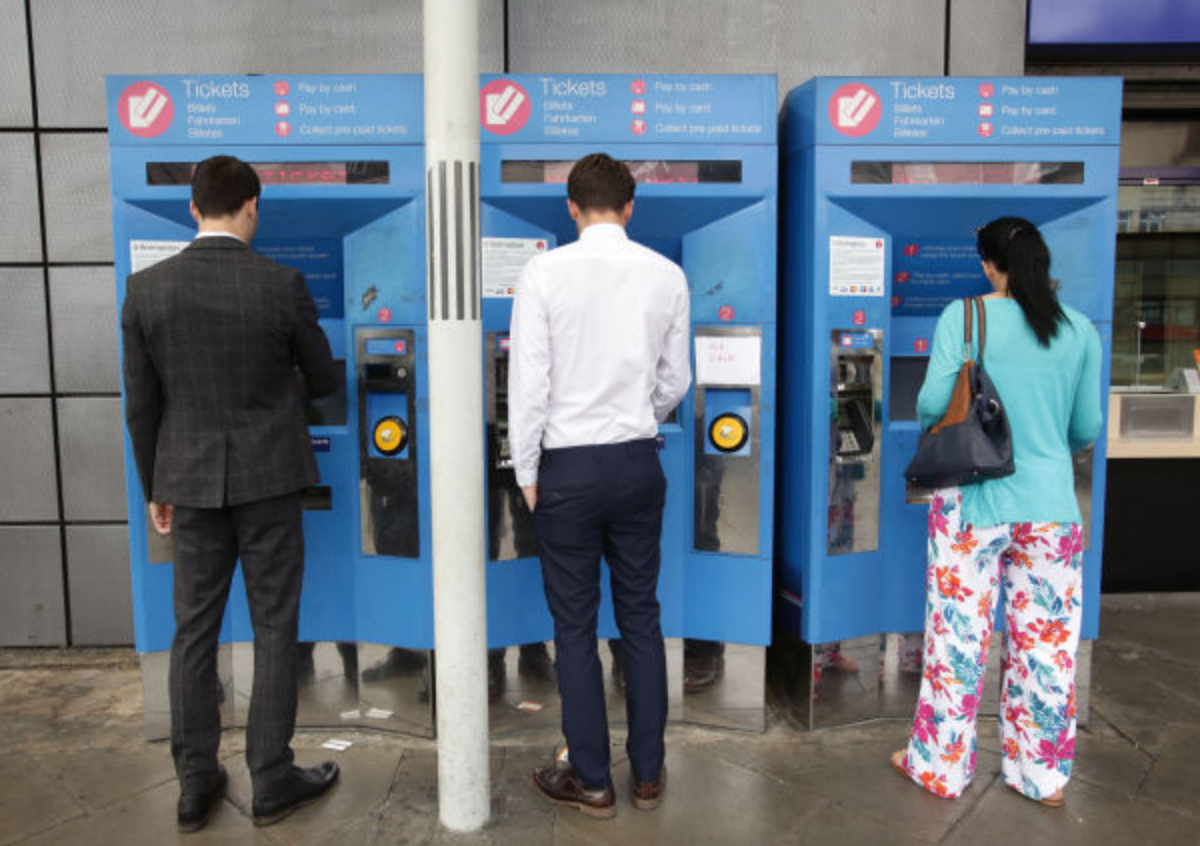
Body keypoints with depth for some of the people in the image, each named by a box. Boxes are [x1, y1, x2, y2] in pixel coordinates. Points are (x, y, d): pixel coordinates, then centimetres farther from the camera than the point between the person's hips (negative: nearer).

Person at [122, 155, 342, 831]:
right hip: (267, 477, -2)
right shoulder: (281, 284, -11)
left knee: (195, 631, 13)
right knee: (274, 630, 8)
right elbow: (324, 380, 2)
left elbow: (142, 404, 1)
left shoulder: (146, 289, -3)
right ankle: (273, 782, 18)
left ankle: (197, 786, 23)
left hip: (191, 481, 3)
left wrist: (155, 488, 13)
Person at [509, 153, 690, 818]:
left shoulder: (545, 272, -9)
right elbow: (675, 381, 8)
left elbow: (528, 382, -10)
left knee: (575, 626, 9)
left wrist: (527, 472, 2)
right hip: (638, 463, 3)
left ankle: (591, 782, 21)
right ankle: (648, 774, 26)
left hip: (570, 466, -3)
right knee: (640, 617, 14)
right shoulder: (666, 275, 0)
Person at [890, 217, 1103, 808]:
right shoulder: (1080, 331, 4)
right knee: (1046, 644, 12)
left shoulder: (965, 318, -6)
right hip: (1051, 508, 3)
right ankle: (1043, 777, 26)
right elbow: (1087, 429, 7)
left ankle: (939, 768, 21)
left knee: (958, 638, 7)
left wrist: (931, 421, 11)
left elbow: (932, 404, -13)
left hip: (975, 500, -3)